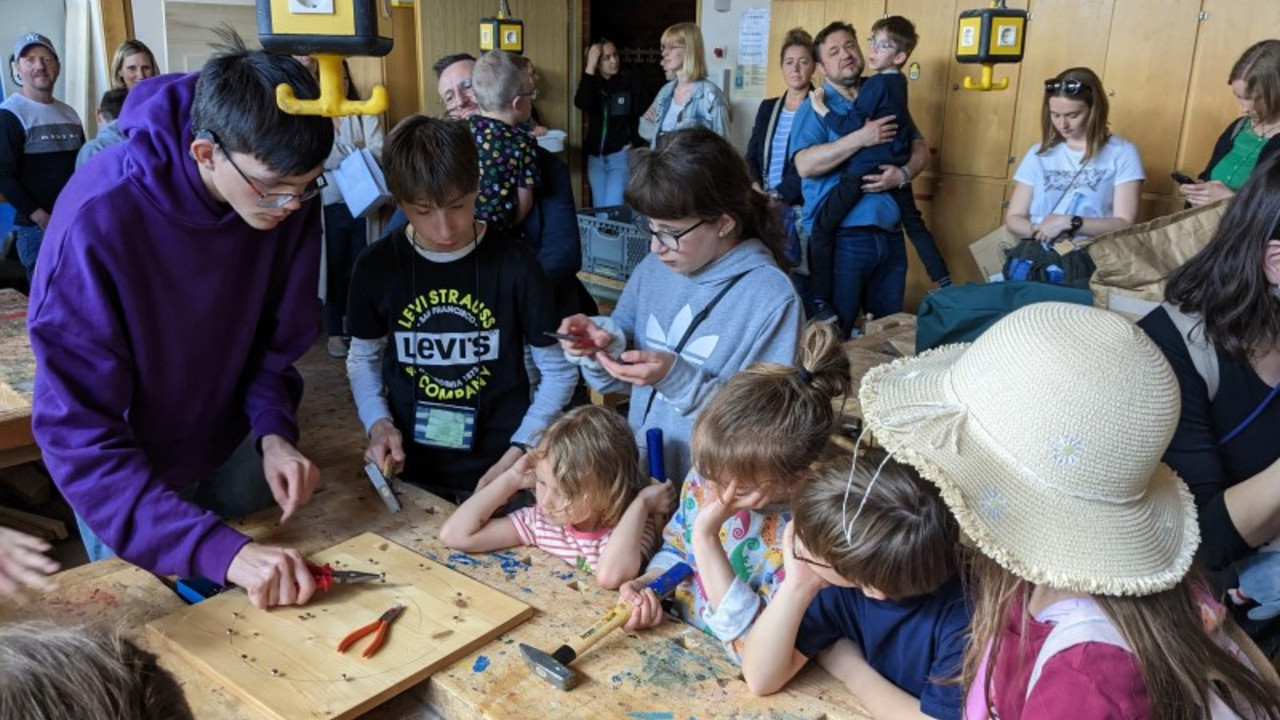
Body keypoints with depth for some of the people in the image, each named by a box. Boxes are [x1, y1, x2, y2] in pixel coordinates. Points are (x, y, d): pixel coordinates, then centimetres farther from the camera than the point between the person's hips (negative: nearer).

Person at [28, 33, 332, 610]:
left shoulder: (287, 199, -20)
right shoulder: (98, 220, -33)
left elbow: (279, 340, -5)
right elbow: (79, 435, -33)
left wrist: (274, 431, -24)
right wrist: (221, 550, -43)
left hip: (231, 448, 4)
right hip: (122, 475, -3)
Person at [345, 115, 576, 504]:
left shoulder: (512, 263, -13)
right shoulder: (376, 266, -6)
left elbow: (559, 371, -5)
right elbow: (363, 358, 10)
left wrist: (515, 458, -13)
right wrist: (377, 423, -8)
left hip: (497, 472, -1)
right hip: (409, 469, 2)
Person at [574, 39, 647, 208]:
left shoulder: (631, 81, -5)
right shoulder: (591, 82, 5)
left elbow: (641, 115, -5)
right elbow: (582, 104, -16)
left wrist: (634, 142, -13)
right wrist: (590, 68, -18)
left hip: (621, 155, -4)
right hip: (595, 156, 5)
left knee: (614, 207, -11)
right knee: (599, 208, 12)